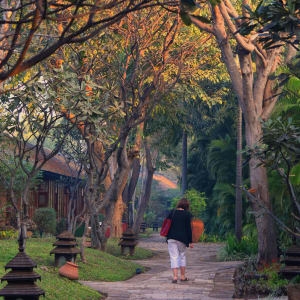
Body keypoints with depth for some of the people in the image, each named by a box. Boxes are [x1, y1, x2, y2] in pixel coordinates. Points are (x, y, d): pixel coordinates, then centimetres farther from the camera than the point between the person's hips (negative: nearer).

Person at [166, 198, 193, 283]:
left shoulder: (172, 212, 5)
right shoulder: (187, 214, -4)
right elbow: (188, 228, -5)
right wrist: (190, 241, -2)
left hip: (171, 238, 1)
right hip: (182, 238, -1)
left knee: (174, 257, 1)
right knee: (182, 255, 16)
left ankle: (175, 276, -10)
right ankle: (182, 276, 19)